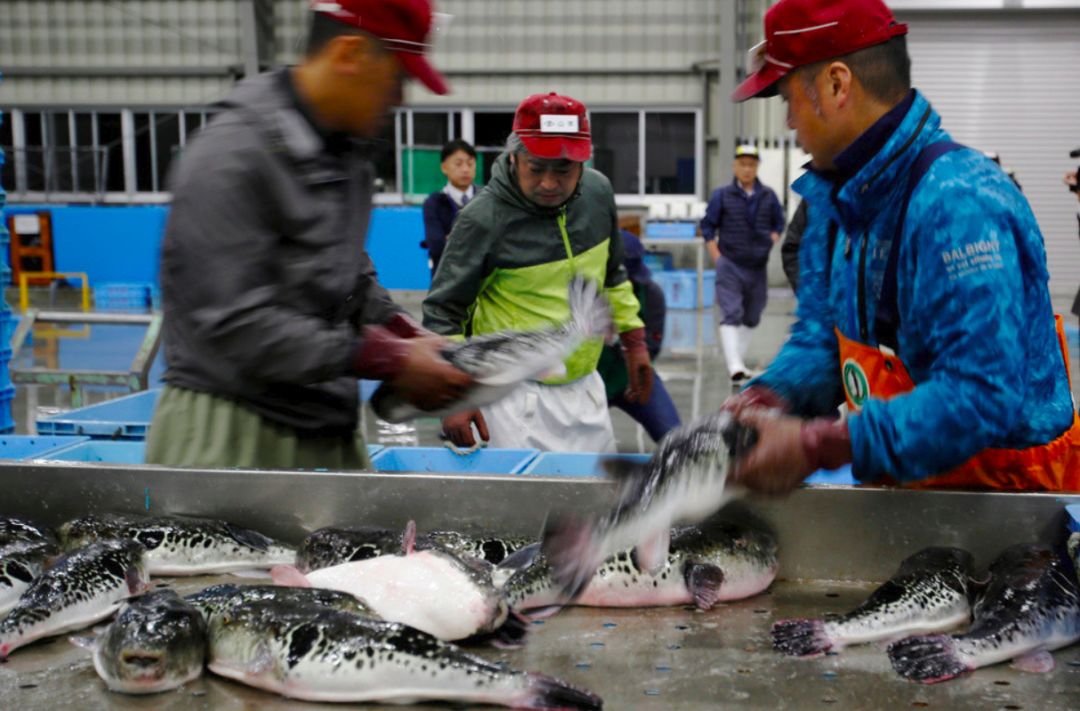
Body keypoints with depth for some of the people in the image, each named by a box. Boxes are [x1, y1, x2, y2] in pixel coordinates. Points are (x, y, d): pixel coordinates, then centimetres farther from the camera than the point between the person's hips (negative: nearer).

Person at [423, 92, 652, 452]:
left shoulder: (598, 193, -2)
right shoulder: (484, 219, -19)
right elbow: (443, 311, -12)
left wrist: (634, 340, 16)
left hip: (585, 387, 6)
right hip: (516, 397, -6)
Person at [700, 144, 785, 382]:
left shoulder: (769, 197, 7)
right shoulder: (722, 196, 1)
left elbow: (778, 224, 18)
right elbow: (707, 226, 5)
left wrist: (771, 244, 0)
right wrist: (717, 259, -3)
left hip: (758, 267, 4)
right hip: (729, 266, -3)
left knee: (751, 318, 11)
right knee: (731, 316, -14)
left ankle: (739, 361, 24)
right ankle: (734, 366, -21)